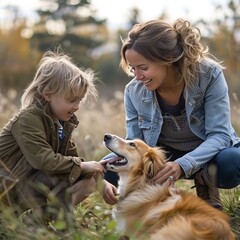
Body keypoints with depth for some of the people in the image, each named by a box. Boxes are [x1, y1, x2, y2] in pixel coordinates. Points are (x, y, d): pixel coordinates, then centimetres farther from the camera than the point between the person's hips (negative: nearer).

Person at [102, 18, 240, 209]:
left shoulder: (209, 75, -23)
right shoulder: (134, 91, -14)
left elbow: (219, 134, -24)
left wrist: (183, 164, -43)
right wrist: (108, 182, -28)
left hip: (207, 153, -3)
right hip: (163, 156, 3)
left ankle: (206, 181, -6)